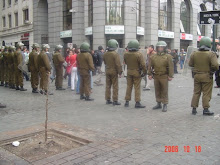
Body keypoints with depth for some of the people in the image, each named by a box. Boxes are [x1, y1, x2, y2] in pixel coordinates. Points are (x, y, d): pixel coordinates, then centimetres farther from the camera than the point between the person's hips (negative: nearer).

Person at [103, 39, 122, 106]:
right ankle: (115, 100, 3)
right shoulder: (115, 54, -16)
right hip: (114, 72, -6)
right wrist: (120, 72, -11)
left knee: (108, 86, 12)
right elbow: (118, 64, -17)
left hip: (107, 71, 6)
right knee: (115, 86, 1)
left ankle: (108, 100, 18)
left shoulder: (105, 54, 4)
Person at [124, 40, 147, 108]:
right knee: (137, 88, 2)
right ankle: (137, 103, 3)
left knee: (129, 87, 13)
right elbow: (143, 65, -17)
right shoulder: (139, 55, -18)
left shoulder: (126, 54, -4)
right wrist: (144, 72, -4)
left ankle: (127, 102, 17)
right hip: (137, 72, -4)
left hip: (129, 72, 4)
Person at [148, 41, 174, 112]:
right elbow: (150, 66, 11)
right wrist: (150, 74, 5)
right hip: (156, 76, 4)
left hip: (164, 76, -4)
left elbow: (171, 67, -7)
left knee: (164, 91, 1)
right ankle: (158, 104, 24)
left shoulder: (168, 56, -3)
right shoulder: (153, 57, 8)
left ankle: (165, 105, 9)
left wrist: (170, 76, -12)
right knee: (157, 91, 12)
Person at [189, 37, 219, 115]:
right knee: (206, 93, 4)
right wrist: (214, 70, 0)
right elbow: (215, 65, -20)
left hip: (197, 76, 4)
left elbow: (190, 64, 6)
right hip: (207, 76, -4)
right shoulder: (211, 54, -13)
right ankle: (205, 109, 7)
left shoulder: (194, 54, -1)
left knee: (196, 92, 12)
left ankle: (194, 108, 15)